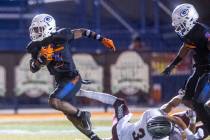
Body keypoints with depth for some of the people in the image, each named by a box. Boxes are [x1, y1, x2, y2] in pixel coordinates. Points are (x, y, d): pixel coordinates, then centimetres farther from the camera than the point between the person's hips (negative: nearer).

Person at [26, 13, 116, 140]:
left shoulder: (61, 36, -15)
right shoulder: (36, 47, -1)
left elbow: (82, 32, -2)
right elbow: (33, 69, -2)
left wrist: (103, 40, 0)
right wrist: (41, 58, -22)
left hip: (72, 78, -7)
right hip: (60, 81, 7)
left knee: (55, 102, -25)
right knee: (70, 115, 11)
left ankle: (82, 114, -6)